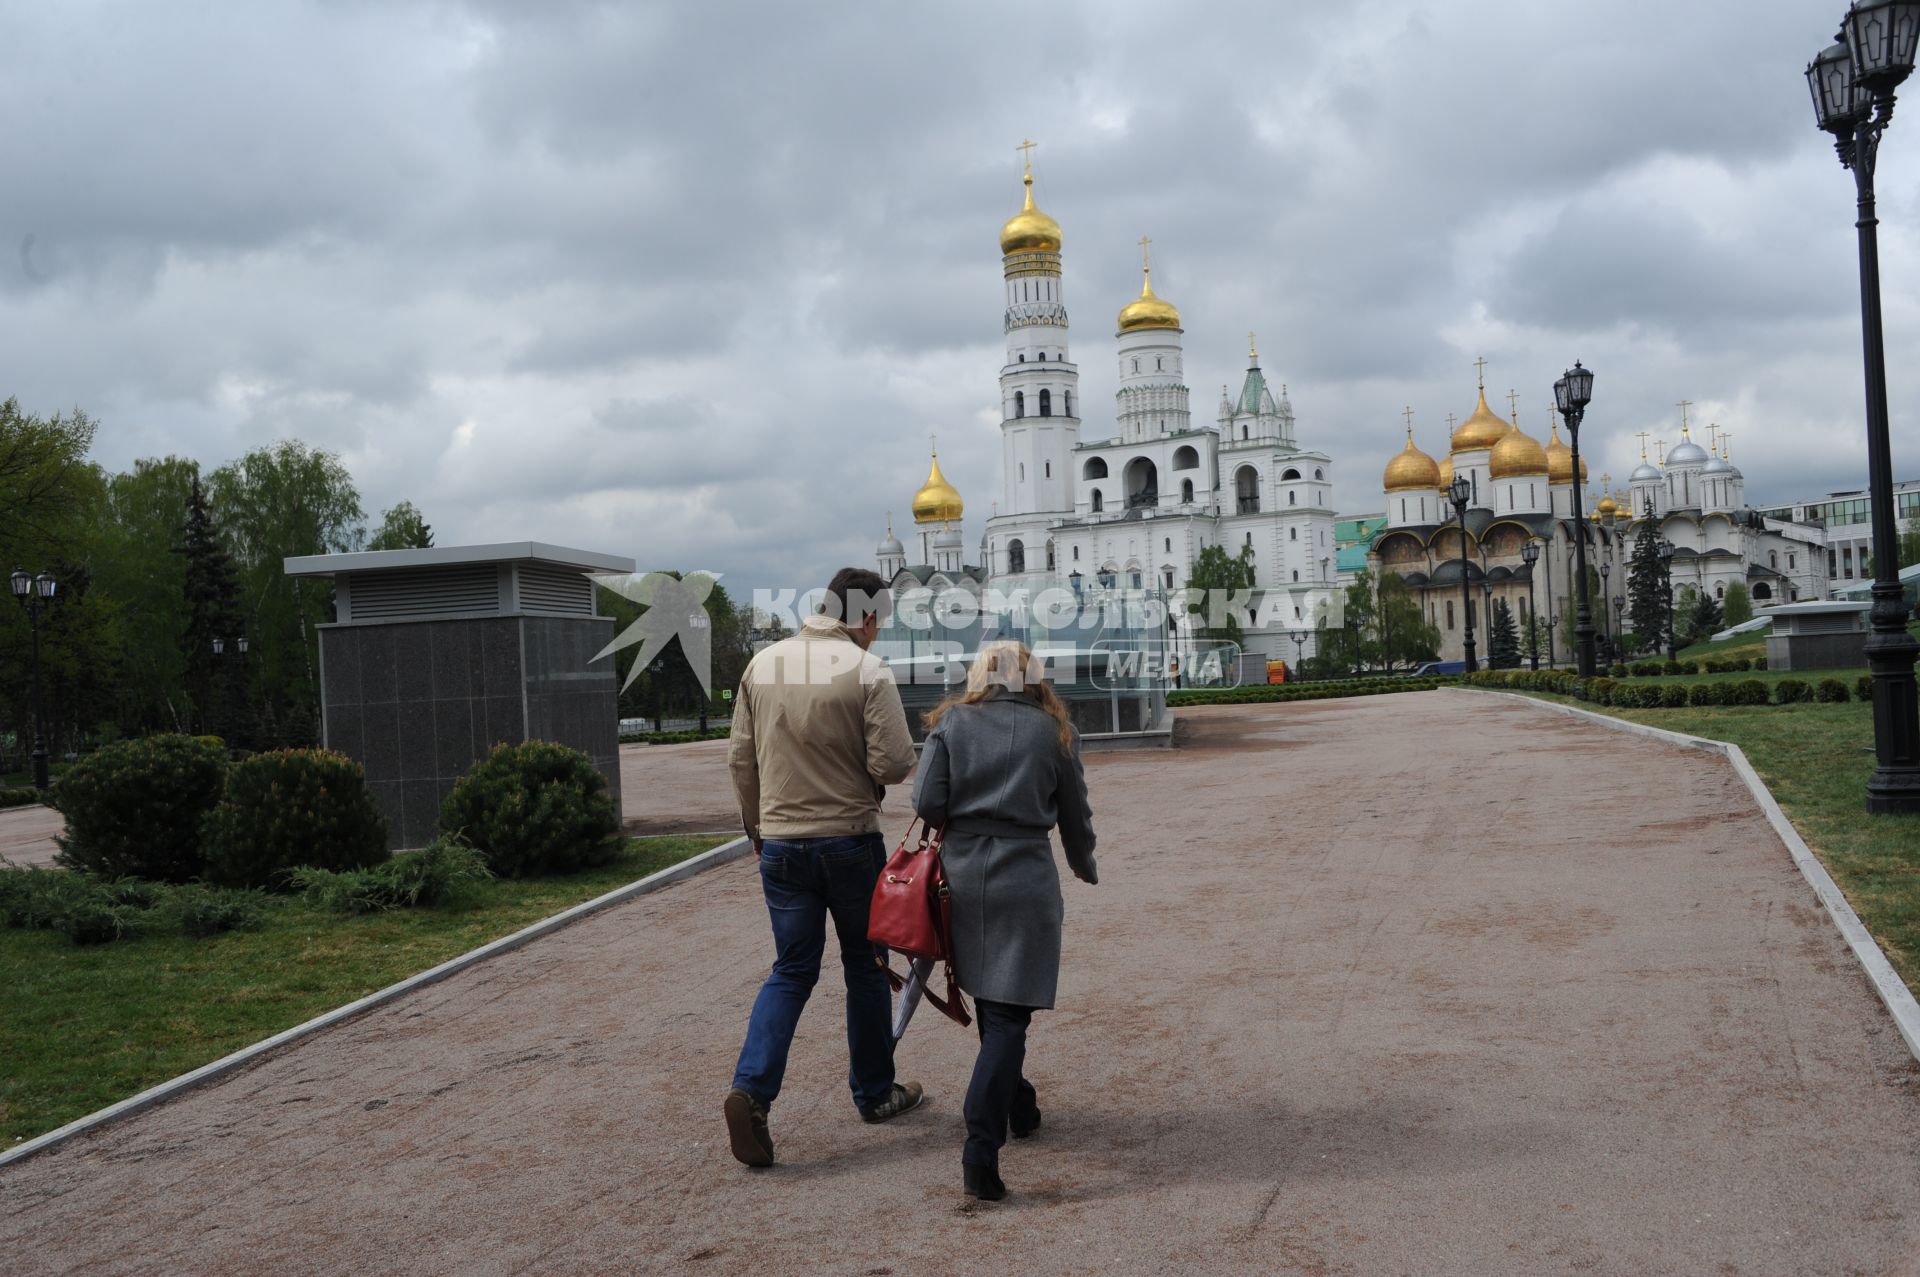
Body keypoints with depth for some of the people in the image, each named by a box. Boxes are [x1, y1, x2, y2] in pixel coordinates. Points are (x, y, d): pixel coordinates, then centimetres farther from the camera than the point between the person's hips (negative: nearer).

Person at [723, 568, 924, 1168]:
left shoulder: (763, 664, 3)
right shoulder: (867, 670, -12)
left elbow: (740, 758, 8)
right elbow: (894, 763, -16)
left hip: (781, 844, 4)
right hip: (850, 842, -4)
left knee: (791, 971, 10)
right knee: (865, 968, 13)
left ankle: (751, 1090, -7)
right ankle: (874, 1092, 25)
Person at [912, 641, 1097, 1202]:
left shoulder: (951, 722, 4)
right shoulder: (1054, 732, 5)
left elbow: (927, 804, -5)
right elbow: (1075, 818, 11)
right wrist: (1086, 868, 30)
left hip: (963, 877, 2)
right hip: (1026, 880, -2)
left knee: (992, 1005, 21)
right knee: (1008, 1016, -3)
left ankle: (1018, 1107, 36)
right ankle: (981, 1150, -12)